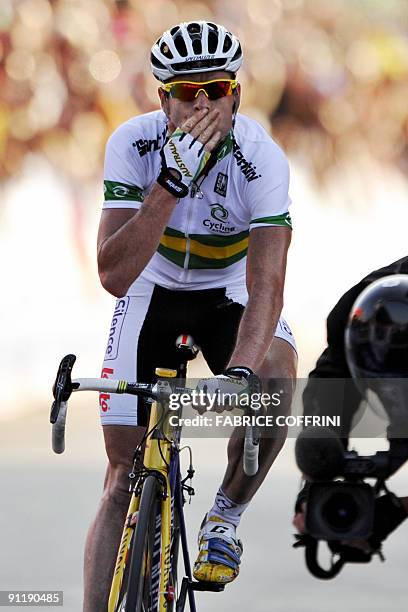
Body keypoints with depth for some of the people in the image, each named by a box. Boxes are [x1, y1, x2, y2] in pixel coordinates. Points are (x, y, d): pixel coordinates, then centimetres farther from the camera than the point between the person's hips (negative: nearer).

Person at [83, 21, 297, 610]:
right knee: (124, 478, -5)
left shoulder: (261, 158, -29)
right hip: (151, 292, 0)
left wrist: (241, 371, -53)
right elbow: (114, 275, -35)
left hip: (229, 293, 0)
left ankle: (225, 517, -7)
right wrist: (171, 185, -46)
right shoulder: (134, 144, -27)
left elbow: (266, 283, -37)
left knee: (276, 379, -32)